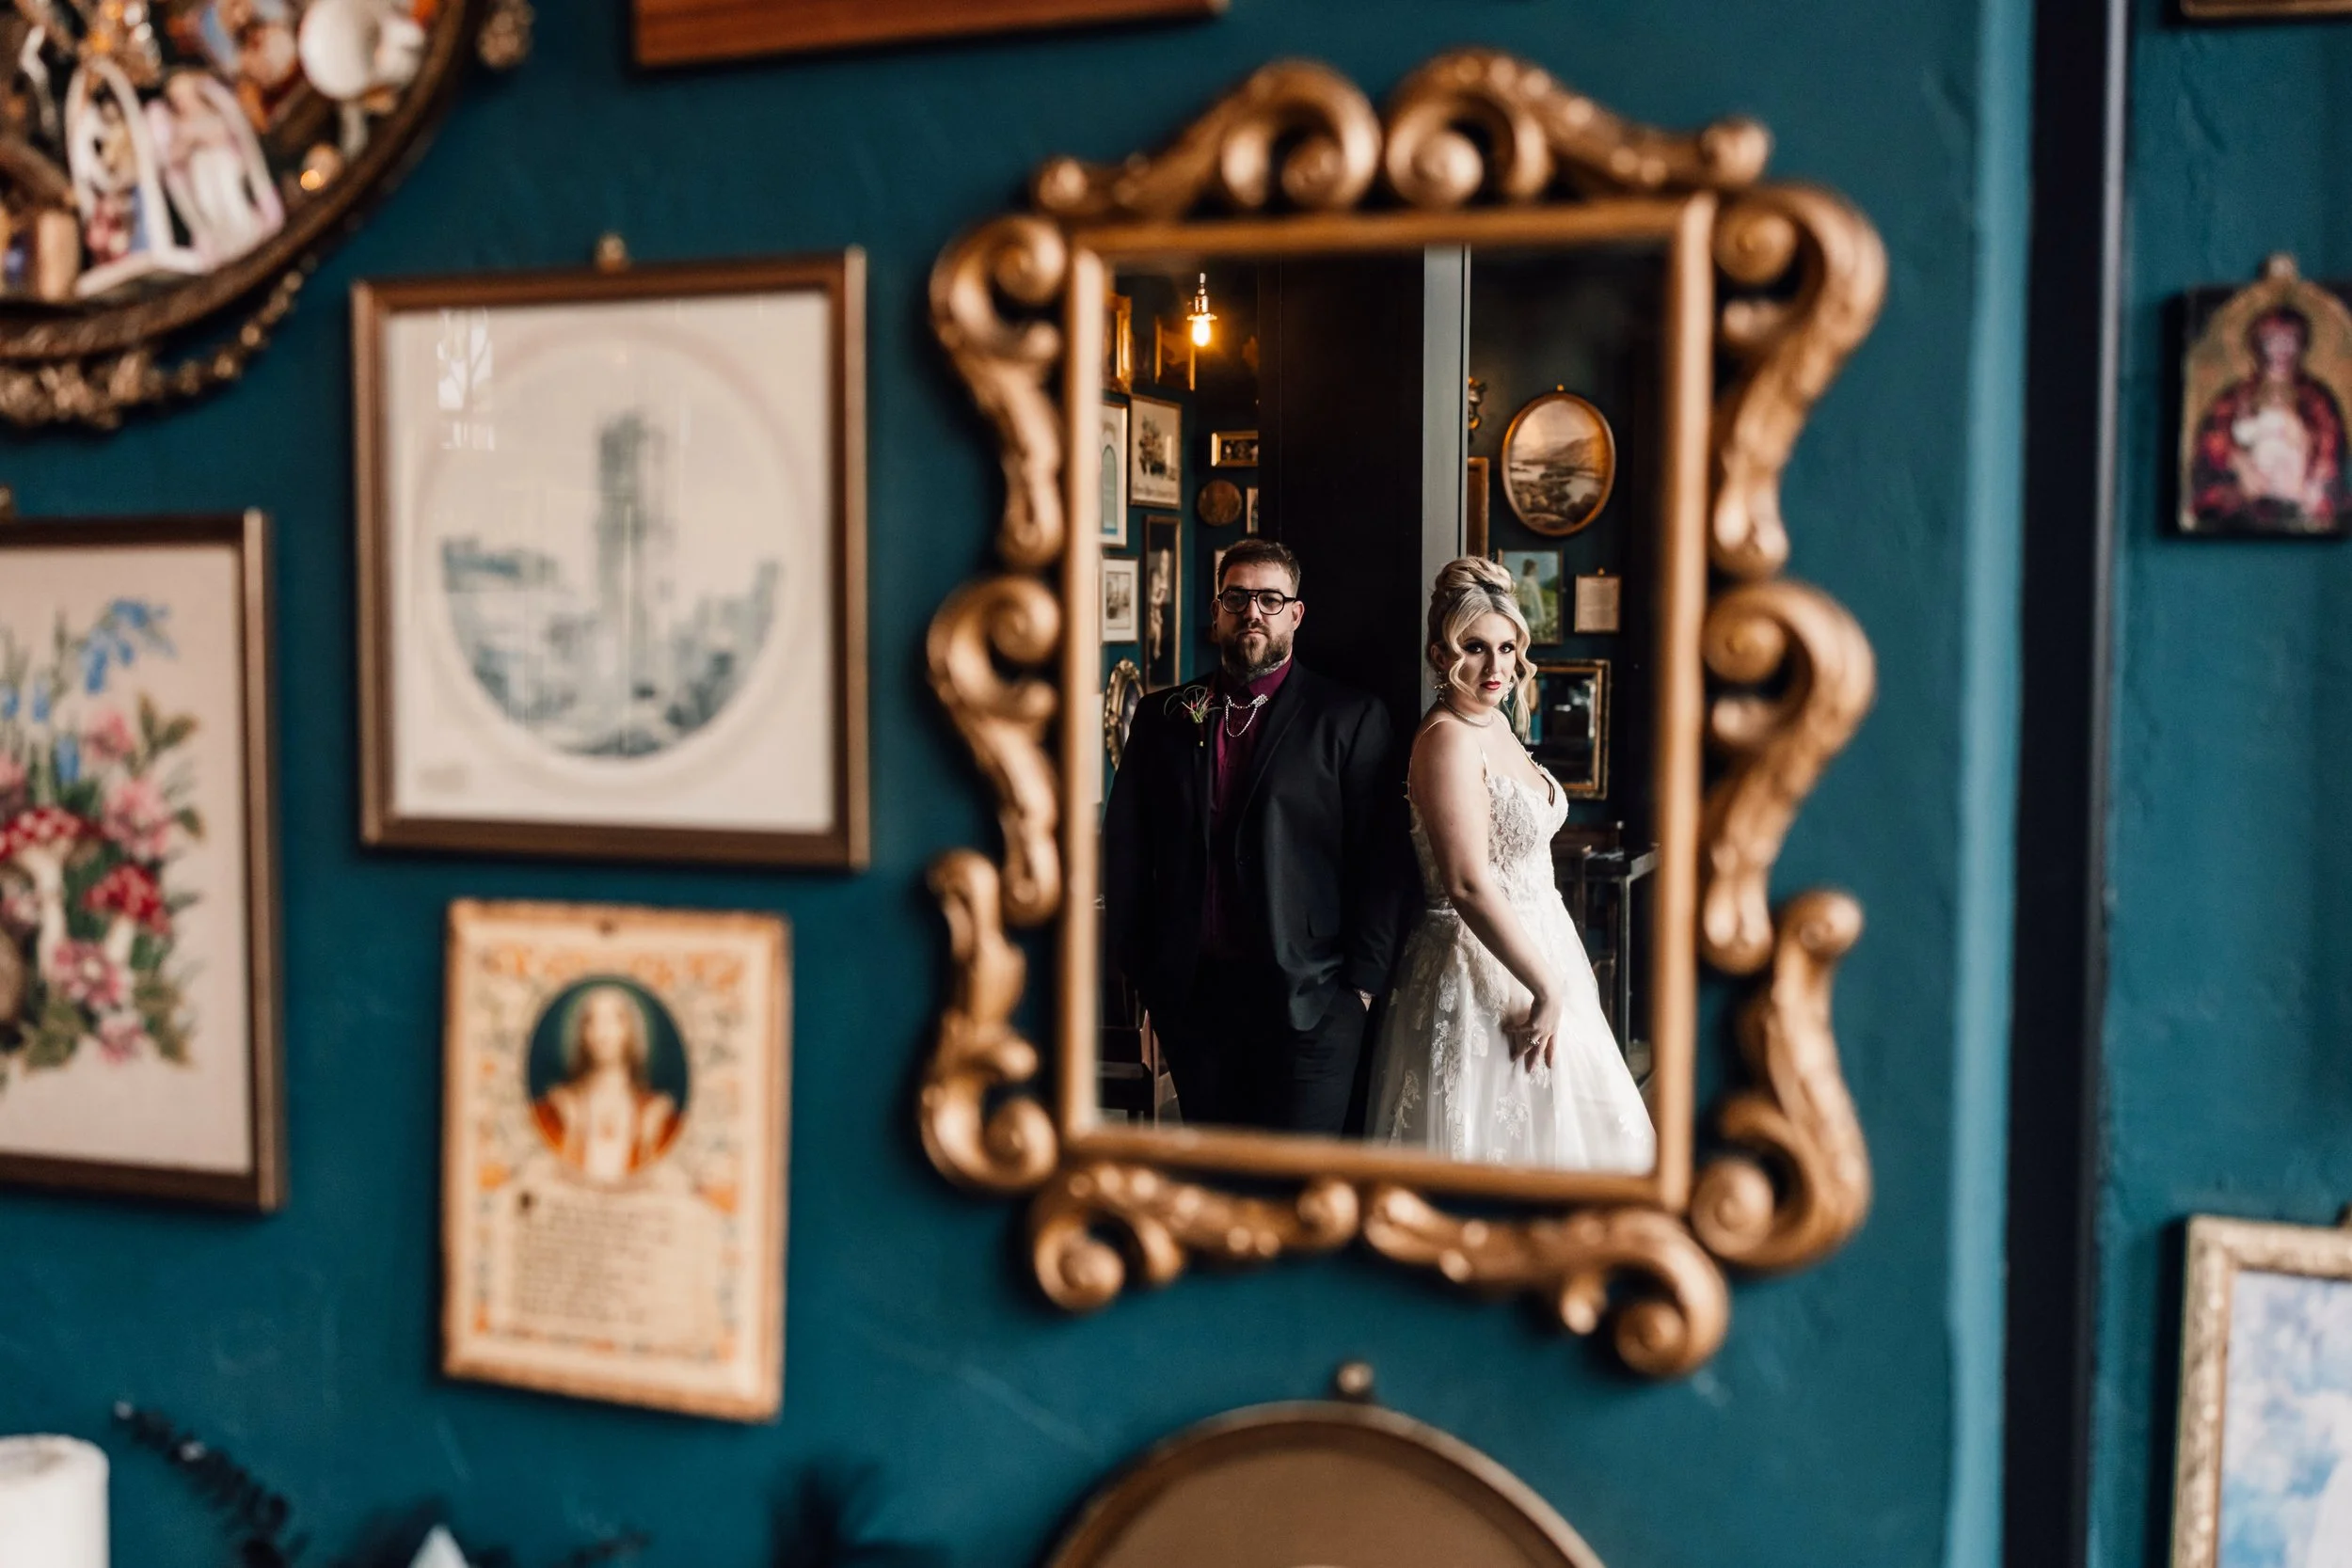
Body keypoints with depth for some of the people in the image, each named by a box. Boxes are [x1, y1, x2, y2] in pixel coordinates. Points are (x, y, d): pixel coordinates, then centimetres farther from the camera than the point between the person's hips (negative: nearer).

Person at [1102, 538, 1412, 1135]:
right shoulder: (1164, 716, 10)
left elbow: (1381, 862, -3)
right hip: (1191, 994, 3)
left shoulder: (1352, 719, 0)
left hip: (1309, 998, -3)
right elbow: (1125, 845, 11)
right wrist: (1135, 965, 6)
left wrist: (1362, 983, -7)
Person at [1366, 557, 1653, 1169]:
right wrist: (1547, 988, -21)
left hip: (1537, 949, 10)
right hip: (1483, 978, -9)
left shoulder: (1495, 723, 8)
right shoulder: (1448, 737, -20)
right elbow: (1468, 885, -27)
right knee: (1492, 1138, 1)